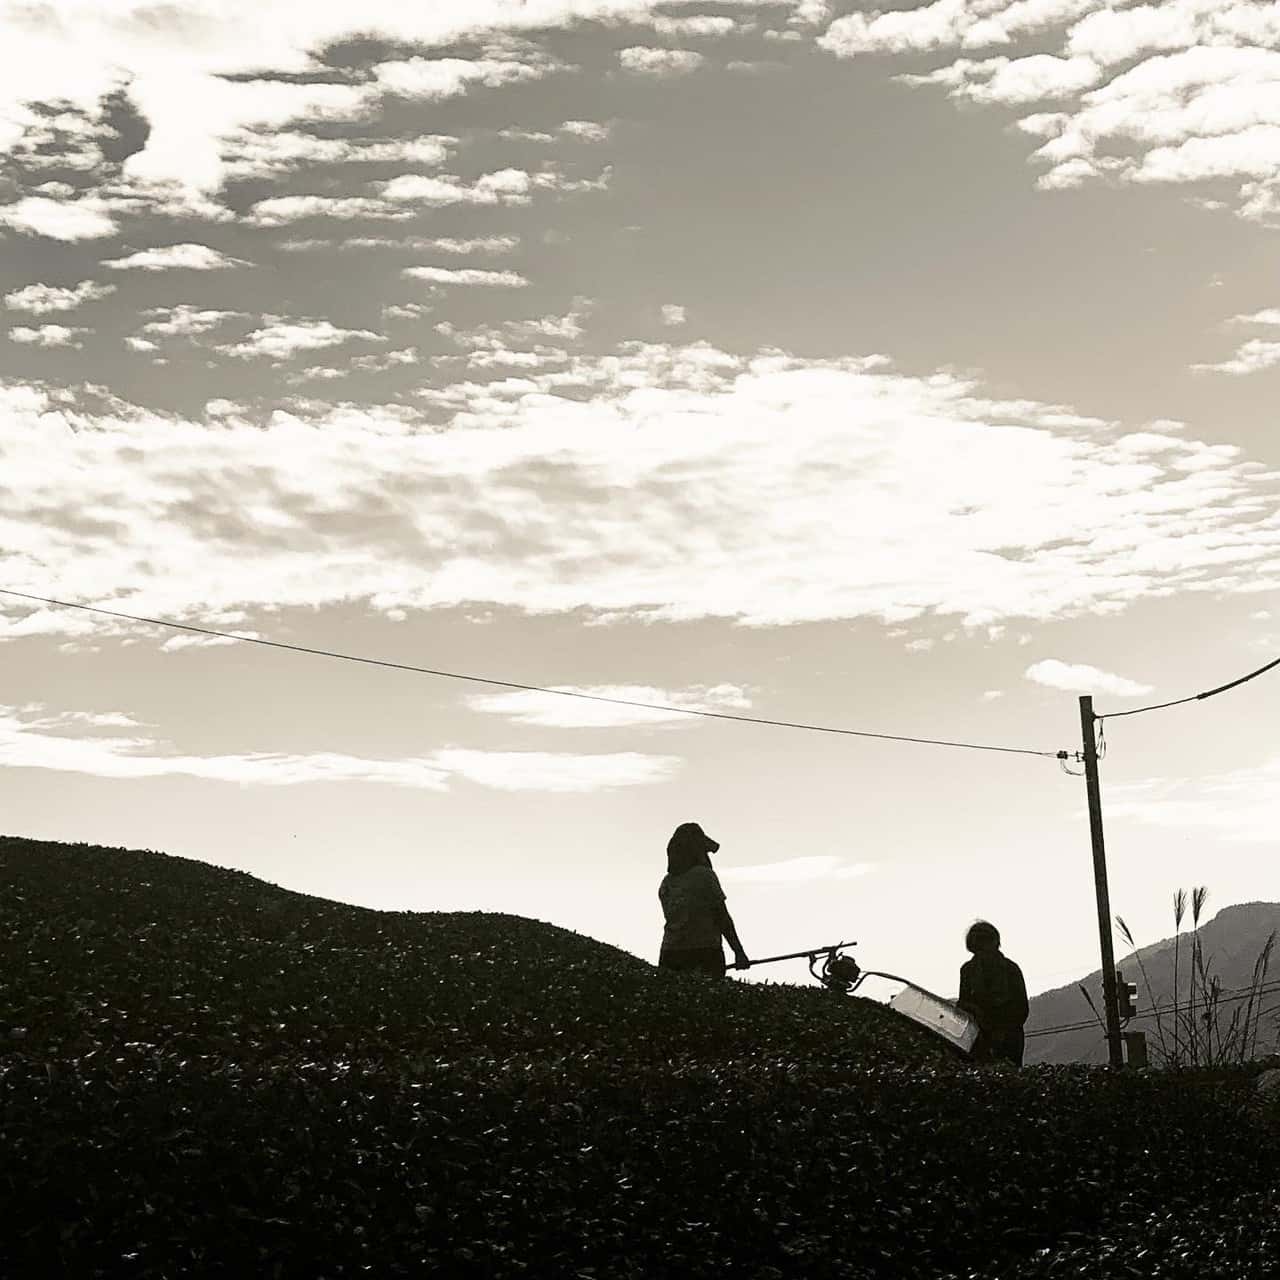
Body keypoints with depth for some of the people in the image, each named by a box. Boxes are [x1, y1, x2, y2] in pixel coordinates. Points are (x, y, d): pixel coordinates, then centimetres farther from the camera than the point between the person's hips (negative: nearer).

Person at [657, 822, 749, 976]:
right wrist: (739, 952, -1)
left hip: (670, 954, 5)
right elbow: (723, 918, -4)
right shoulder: (705, 875, -4)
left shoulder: (666, 883, 11)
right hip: (705, 954, -5)